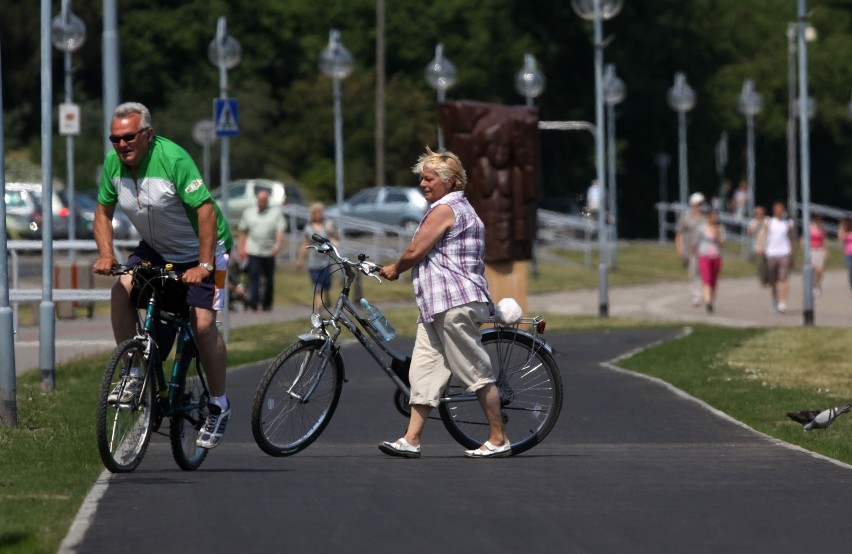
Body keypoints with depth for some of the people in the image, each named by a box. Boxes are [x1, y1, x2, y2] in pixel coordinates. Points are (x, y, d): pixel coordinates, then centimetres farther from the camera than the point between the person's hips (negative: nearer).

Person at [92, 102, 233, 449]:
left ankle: (219, 405, 5)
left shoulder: (173, 159, -28)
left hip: (199, 251, -5)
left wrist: (204, 266, -32)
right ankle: (133, 375, -7)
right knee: (122, 291, -20)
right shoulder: (113, 163, -9)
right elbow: (103, 211, 4)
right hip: (155, 248, 6)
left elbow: (206, 210, -29)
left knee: (203, 325, -13)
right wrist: (105, 254, -12)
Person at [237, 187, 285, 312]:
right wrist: (242, 248, 7)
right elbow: (243, 232, 14)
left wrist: (278, 245, -22)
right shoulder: (248, 213, 10)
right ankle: (253, 301, -25)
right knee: (253, 275, -15)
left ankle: (267, 303, 18)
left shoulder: (276, 213, 4)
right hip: (253, 251, 0)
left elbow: (280, 231, -6)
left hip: (269, 251, 0)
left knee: (269, 279, 7)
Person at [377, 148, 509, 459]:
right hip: (436, 306, 11)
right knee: (423, 372, 5)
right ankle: (411, 441, 1)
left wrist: (395, 269, 6)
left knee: (477, 373, -6)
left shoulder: (444, 210, -11)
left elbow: (415, 252, -12)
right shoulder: (462, 209, 23)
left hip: (454, 304, -11)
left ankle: (499, 440, -2)